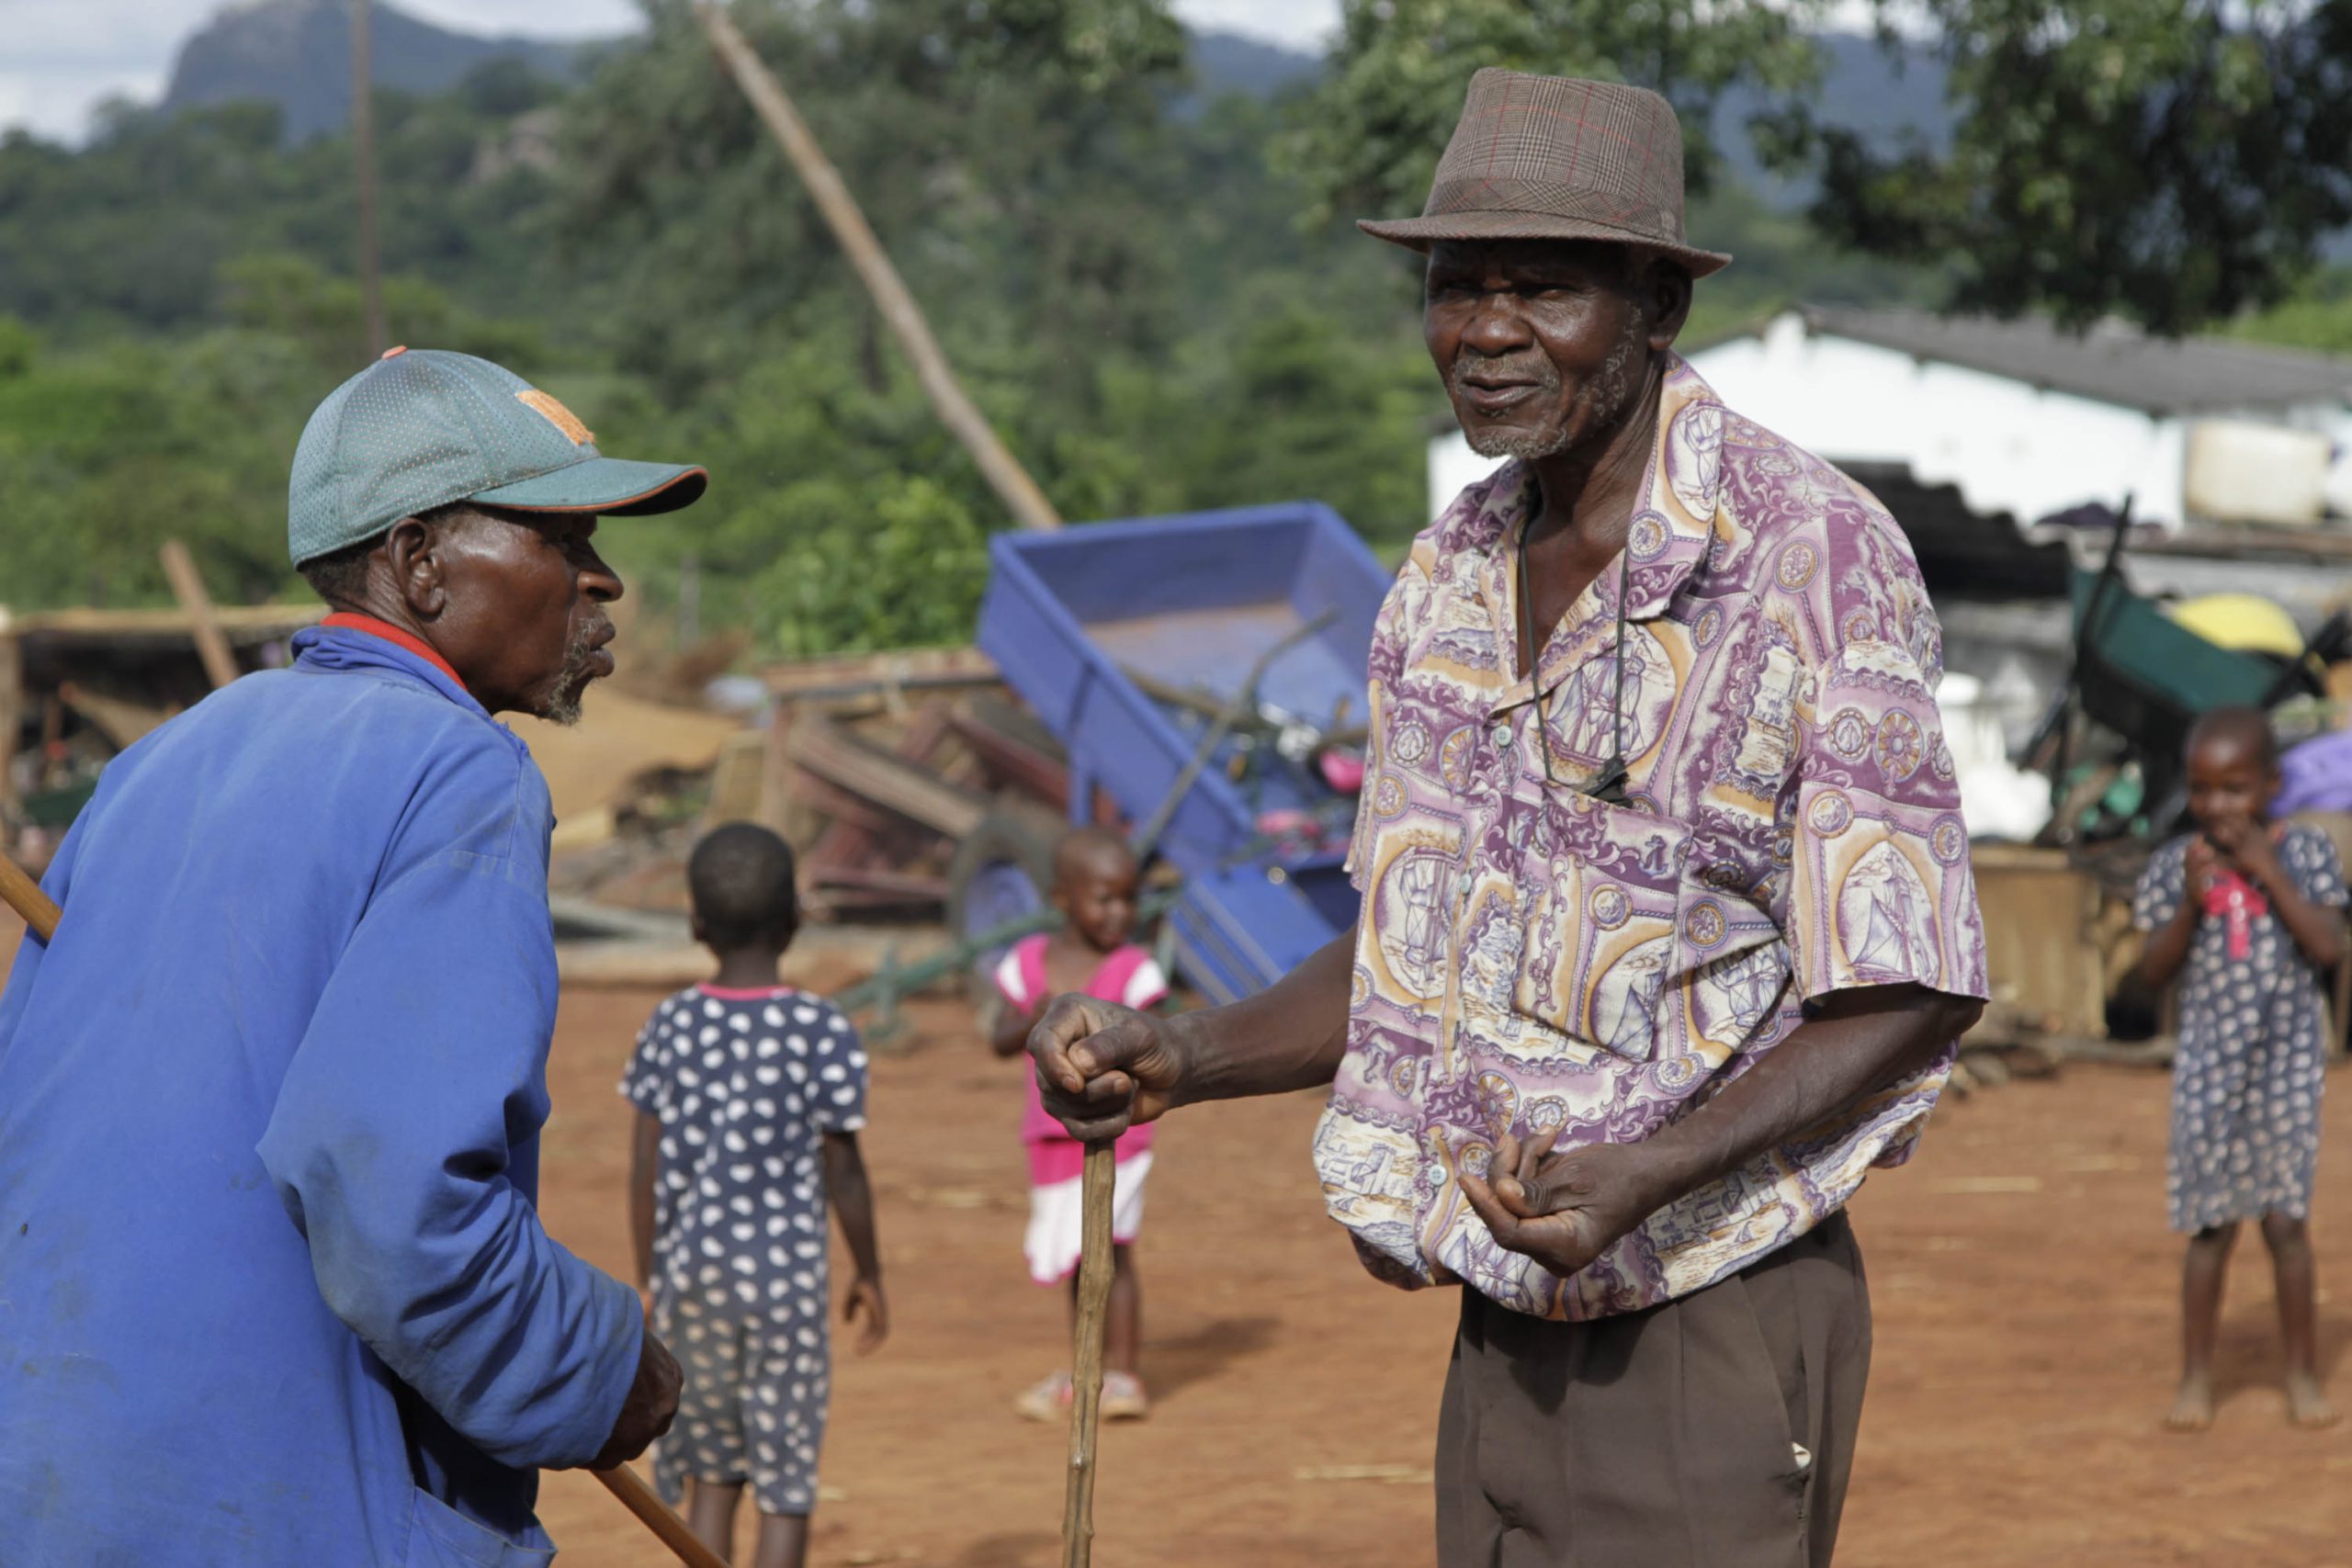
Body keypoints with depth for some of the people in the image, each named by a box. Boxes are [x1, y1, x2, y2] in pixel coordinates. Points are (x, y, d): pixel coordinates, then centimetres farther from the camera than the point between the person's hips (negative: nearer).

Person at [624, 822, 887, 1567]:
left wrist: (647, 1280, 12)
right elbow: (842, 1169, -4)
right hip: (784, 1266, -3)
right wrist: (868, 1273, 9)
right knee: (787, 1476, 5)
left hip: (692, 1264, 3)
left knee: (713, 1468, 15)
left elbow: (647, 1168, 1)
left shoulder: (670, 1025, -1)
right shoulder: (822, 1030, -9)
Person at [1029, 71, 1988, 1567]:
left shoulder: (1815, 558, -13)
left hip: (1708, 1316, -6)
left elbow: (1912, 995, -13)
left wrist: (1648, 1176, -26)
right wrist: (1178, 1058, 3)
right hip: (1507, 1328, 7)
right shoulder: (1447, 581, 9)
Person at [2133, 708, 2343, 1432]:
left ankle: (2303, 1374, 12)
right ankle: (2195, 1378, 11)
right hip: (2208, 1062, 1)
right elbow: (2154, 972, -1)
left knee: (2286, 1219, 0)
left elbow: (2329, 948, -11)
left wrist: (2270, 875, -16)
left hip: (2287, 1057, -1)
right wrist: (2191, 902, -16)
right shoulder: (2175, 865, 0)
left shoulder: (2303, 851, -2)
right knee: (2211, 1222, 2)